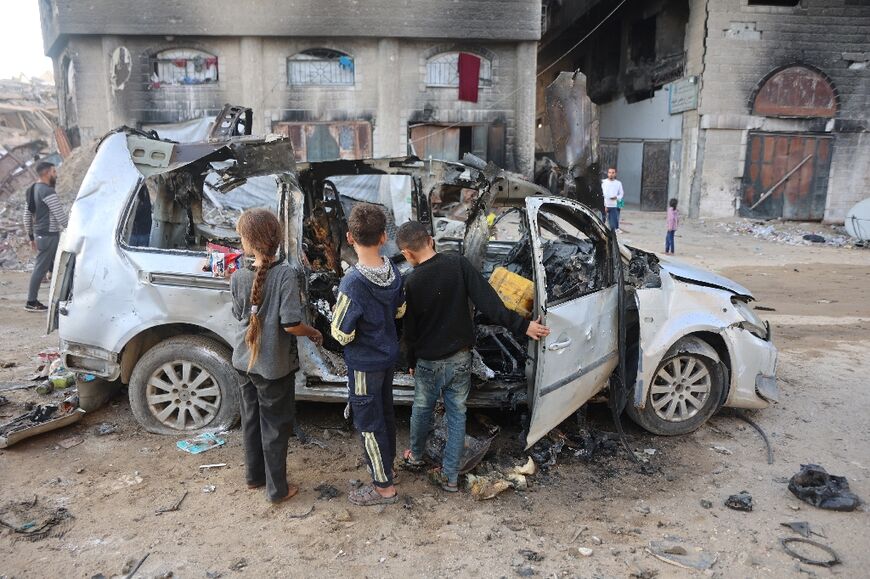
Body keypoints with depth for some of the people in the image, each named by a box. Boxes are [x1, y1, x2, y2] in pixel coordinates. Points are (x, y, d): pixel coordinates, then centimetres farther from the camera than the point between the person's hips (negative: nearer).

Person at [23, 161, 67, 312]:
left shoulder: (32, 190, 12)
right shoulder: (48, 192, -17)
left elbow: (27, 216, 16)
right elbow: (60, 216, -19)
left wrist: (31, 237, 21)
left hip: (40, 234, 9)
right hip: (49, 236, -9)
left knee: (52, 266, 16)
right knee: (41, 268, -2)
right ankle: (31, 302, 6)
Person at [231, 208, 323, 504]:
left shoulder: (238, 278, -8)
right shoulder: (285, 274, -22)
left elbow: (240, 316, 7)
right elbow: (291, 324, -26)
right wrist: (314, 333, -6)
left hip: (245, 360, 5)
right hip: (274, 365, -4)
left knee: (251, 419, 22)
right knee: (275, 426, 10)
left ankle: (254, 475, 40)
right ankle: (277, 488, 22)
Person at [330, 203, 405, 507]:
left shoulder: (353, 283, -30)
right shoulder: (392, 270, -8)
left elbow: (342, 335, -22)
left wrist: (337, 314, -4)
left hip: (364, 363, -7)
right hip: (388, 355, 7)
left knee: (368, 423, 8)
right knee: (385, 410, 25)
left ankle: (384, 486, 21)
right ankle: (386, 458, 47)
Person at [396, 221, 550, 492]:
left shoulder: (412, 283, -17)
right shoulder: (458, 263, -13)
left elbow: (410, 330, -7)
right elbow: (487, 299, -18)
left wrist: (412, 363, 8)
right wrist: (521, 325, -14)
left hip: (429, 362, -2)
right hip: (460, 358, 2)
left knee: (422, 410, 21)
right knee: (457, 414, 14)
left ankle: (415, 456, 44)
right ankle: (450, 476, 21)